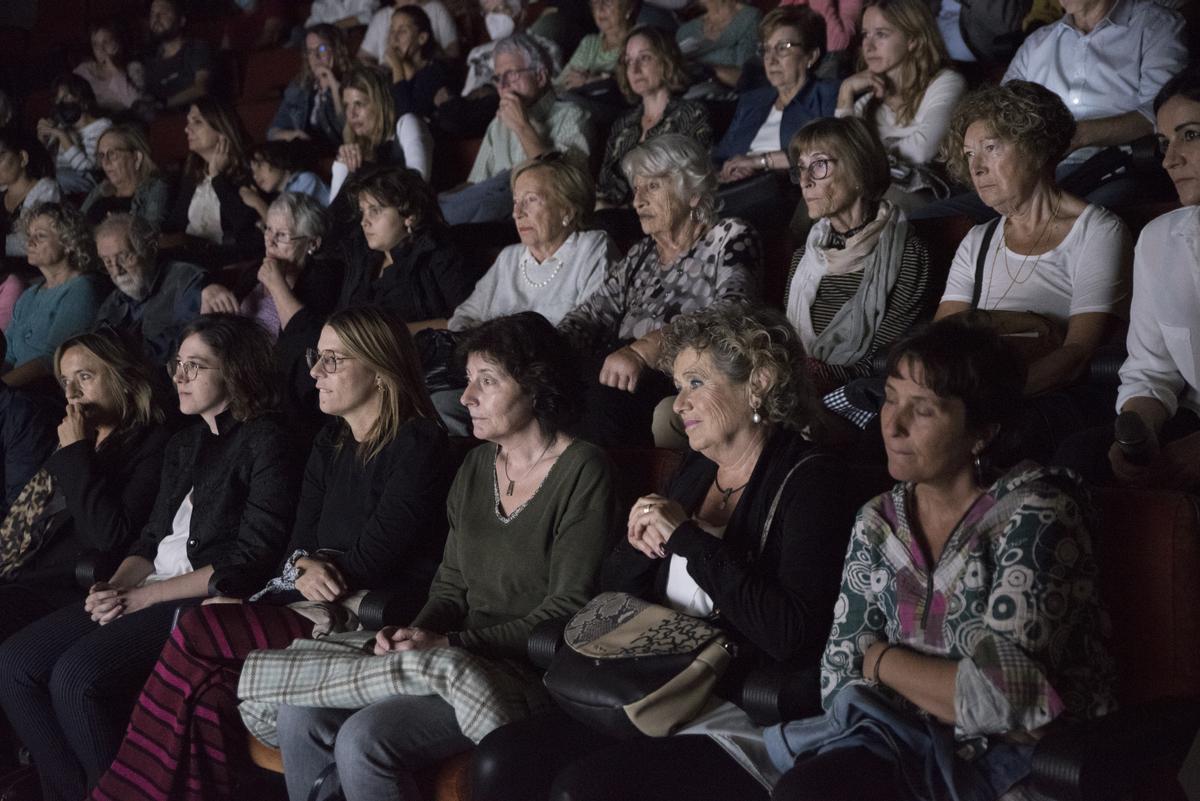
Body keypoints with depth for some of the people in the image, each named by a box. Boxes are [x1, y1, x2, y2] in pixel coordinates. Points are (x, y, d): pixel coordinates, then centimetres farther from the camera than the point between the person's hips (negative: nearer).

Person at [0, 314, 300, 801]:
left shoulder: (265, 444, -7)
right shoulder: (184, 445, 20)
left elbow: (252, 560, -14)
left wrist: (143, 596, -15)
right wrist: (116, 584, -4)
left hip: (213, 600, -8)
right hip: (148, 593, 9)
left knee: (78, 675, -27)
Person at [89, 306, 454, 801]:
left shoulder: (418, 444, -7)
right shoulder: (331, 443, 19)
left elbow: (373, 555, -12)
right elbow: (301, 537, 14)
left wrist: (318, 571, -1)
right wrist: (302, 567, -8)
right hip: (320, 607, 7)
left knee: (199, 632, -20)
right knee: (209, 682, -22)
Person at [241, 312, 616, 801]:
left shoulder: (581, 472, -9)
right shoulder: (478, 466, 14)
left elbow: (567, 609, -13)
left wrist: (451, 644, -15)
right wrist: (417, 632, -5)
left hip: (529, 671, -7)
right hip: (459, 653, 7)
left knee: (365, 739, -26)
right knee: (301, 715, -11)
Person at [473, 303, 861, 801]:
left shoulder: (809, 479, -7)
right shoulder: (695, 472, 14)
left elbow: (793, 634, -21)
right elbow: (613, 594, 20)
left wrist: (688, 539, -16)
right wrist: (638, 543, -3)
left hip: (749, 719, -7)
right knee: (500, 759, -14)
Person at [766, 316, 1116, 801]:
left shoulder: (1032, 517, -12)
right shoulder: (878, 524, 6)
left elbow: (1001, 697, -20)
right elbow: (839, 679, 5)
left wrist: (883, 660, -6)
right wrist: (944, 687, -13)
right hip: (911, 746, 5)